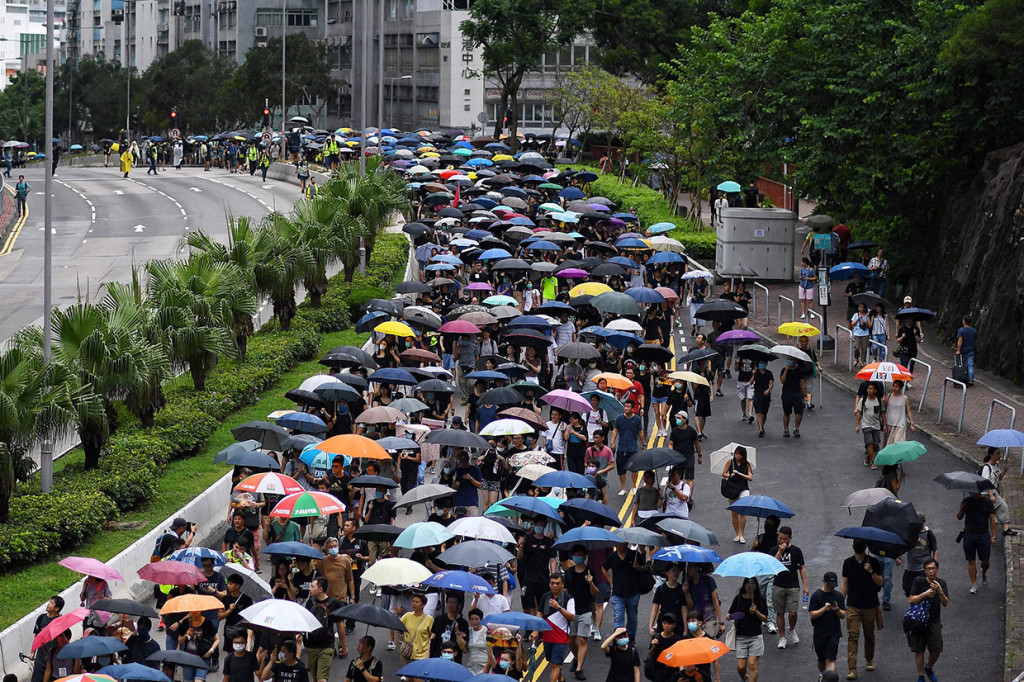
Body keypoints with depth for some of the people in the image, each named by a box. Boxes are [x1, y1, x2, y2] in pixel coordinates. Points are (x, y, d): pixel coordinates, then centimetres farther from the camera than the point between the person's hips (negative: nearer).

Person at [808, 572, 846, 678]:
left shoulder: (838, 596, 3)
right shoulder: (816, 596, -3)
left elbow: (843, 616, 4)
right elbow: (812, 614, -8)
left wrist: (837, 610, -17)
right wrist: (824, 609, -22)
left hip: (834, 632, 0)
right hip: (819, 632, 0)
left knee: (831, 659, -12)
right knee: (821, 659, 15)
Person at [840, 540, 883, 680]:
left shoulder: (873, 562, -1)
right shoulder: (848, 563, 4)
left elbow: (880, 582, -4)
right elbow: (845, 584, 7)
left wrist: (871, 571, -20)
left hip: (870, 605, 0)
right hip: (853, 605, 0)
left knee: (869, 634, 14)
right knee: (853, 636, -9)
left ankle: (869, 660, 37)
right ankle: (852, 669, -13)